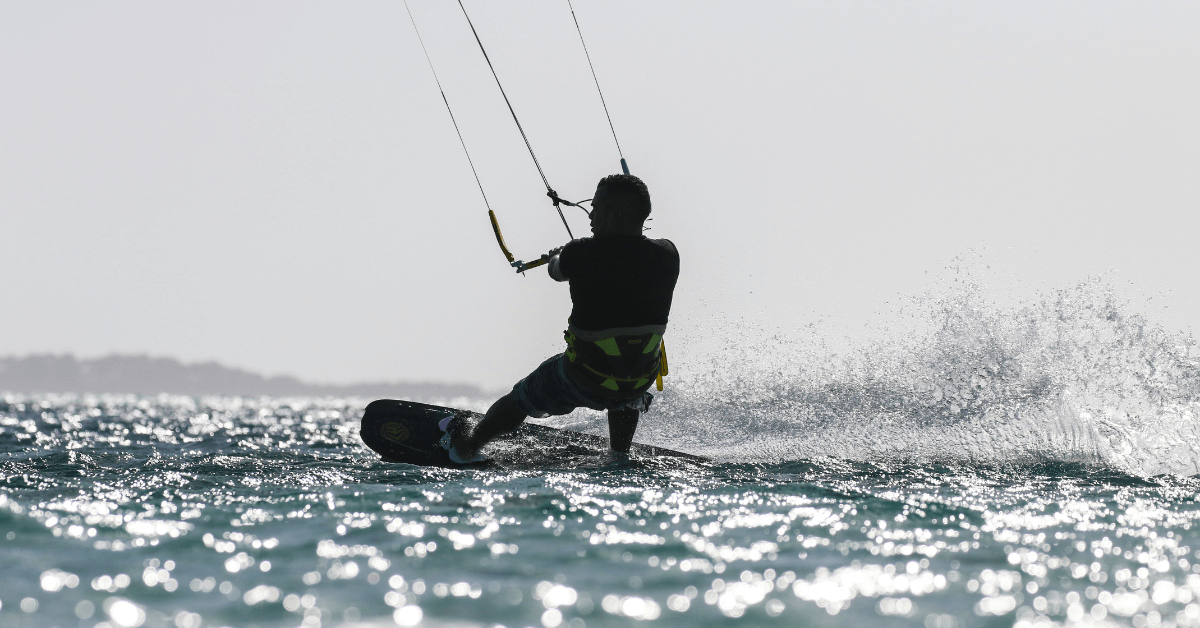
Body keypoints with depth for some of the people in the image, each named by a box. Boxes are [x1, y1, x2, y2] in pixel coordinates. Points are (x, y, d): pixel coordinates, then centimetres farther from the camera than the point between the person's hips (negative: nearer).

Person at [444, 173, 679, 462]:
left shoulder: (582, 254, -18)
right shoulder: (667, 255, -9)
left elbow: (557, 271, 5)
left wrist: (557, 257, 29)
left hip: (584, 378, -3)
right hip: (641, 379, 3)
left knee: (520, 400, 27)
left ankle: (466, 447, 47)